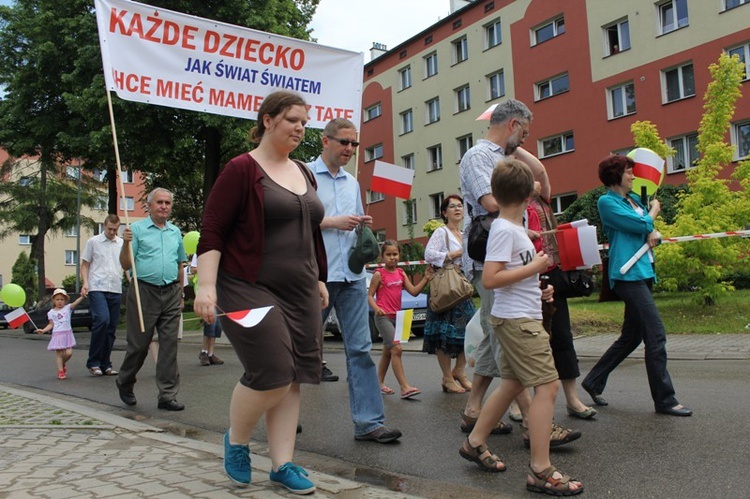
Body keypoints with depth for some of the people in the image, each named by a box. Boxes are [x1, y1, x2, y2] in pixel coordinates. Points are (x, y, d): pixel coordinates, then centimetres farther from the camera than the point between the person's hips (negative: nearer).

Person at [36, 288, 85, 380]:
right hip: (57, 334, 0)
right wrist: (43, 330, -7)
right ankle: (60, 372, 5)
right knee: (59, 353, -2)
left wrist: (82, 296, -30)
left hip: (67, 333, 0)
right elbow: (51, 325, 9)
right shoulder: (51, 312, 8)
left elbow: (76, 303, -13)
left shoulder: (68, 308, 5)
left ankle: (63, 363, 23)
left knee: (69, 353, -7)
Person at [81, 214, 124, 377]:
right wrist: (85, 283, -8)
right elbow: (85, 264, 7)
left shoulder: (122, 244, 13)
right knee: (102, 320, -21)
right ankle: (93, 362, -9)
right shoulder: (93, 242, 5)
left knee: (112, 327, 5)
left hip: (116, 290, 4)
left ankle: (105, 364, 15)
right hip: (97, 289, -4)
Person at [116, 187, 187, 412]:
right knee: (138, 344, 4)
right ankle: (124, 384, 30)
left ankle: (168, 395, 6)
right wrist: (126, 243, -19)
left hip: (171, 294, 4)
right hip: (144, 292, -4)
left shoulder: (175, 232, 14)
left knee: (169, 345, 1)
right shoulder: (137, 229, 0)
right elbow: (125, 265, -3)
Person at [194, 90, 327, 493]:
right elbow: (212, 232, -10)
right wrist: (206, 286, -19)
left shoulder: (303, 174, 15)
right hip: (250, 290, -7)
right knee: (272, 372, -12)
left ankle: (282, 464, 16)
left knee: (293, 377, 4)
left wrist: (319, 280, 20)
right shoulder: (241, 169, -6)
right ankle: (235, 441, 17)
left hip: (300, 293, 7)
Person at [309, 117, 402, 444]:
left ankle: (369, 422, 3)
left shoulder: (352, 182, 18)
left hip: (352, 275, 5)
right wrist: (331, 222, -14)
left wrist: (363, 225, 2)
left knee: (360, 349, 0)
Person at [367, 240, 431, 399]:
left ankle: (380, 383, 29)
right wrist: (376, 308, -24)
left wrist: (425, 278, -5)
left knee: (388, 352, 16)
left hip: (396, 317, 7)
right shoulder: (379, 274, -6)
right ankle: (404, 387, -20)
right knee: (397, 349, -19)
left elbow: (414, 291, 5)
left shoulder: (401, 273, 9)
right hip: (383, 316, -7)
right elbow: (370, 295, -6)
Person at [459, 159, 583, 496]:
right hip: (517, 320, -10)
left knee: (512, 383, 17)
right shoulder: (504, 230, -16)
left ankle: (474, 443, 30)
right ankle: (541, 471, -5)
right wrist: (535, 267, -18)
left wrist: (537, 289, 12)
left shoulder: (514, 228, 14)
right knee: (546, 385, -10)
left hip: (520, 319, 10)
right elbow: (489, 279, -24)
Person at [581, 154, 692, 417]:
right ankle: (664, 399, -3)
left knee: (632, 336, 12)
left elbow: (649, 229, 21)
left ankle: (593, 382, 23)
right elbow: (640, 224, -13)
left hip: (643, 272, 9)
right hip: (628, 274, -9)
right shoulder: (606, 202, -6)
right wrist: (654, 211, 7)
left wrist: (654, 233, -3)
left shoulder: (634, 199, 19)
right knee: (656, 335, -11)